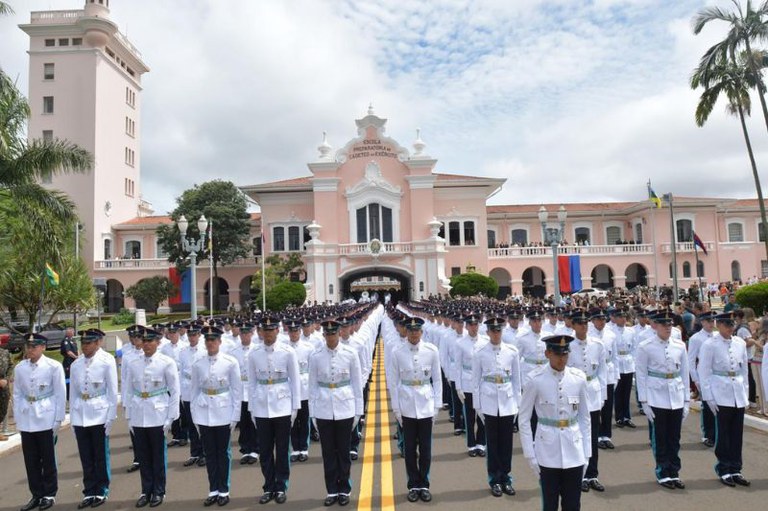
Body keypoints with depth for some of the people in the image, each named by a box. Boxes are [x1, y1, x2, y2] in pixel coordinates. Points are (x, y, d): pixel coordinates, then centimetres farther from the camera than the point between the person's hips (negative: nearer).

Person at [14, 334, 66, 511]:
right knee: (31, 460, 9)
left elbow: (60, 394, -6)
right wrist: (18, 418, 5)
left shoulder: (54, 366, -9)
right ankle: (36, 494, 23)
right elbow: (17, 394, 9)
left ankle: (49, 494, 20)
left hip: (46, 418, -4)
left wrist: (58, 419, -7)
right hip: (26, 420, 4)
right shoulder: (20, 368, 3)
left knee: (48, 458, 6)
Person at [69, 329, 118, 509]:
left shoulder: (107, 361, -7)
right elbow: (73, 393, 11)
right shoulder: (75, 365, 6)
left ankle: (101, 492, 19)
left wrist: (111, 418, -8)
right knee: (86, 457, 9)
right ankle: (89, 492, 21)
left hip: (99, 414, -4)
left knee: (101, 456, 6)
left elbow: (112, 391, -6)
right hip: (80, 416, 4)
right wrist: (72, 418, 8)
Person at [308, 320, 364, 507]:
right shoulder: (315, 357, -2)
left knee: (343, 451, 9)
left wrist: (358, 411, 0)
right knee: (328, 452, 10)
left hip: (345, 409, -1)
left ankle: (344, 490, 24)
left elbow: (357, 384, 0)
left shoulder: (350, 354, -6)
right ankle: (332, 491, 24)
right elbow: (312, 386, 4)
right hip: (323, 410, 1)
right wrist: (313, 413, 4)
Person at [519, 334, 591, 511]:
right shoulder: (535, 380, -11)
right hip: (548, 452, -2)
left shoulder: (579, 378, -2)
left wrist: (586, 452, 6)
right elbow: (524, 419, -5)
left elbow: (585, 418, 6)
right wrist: (529, 453, -7)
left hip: (574, 451, 2)